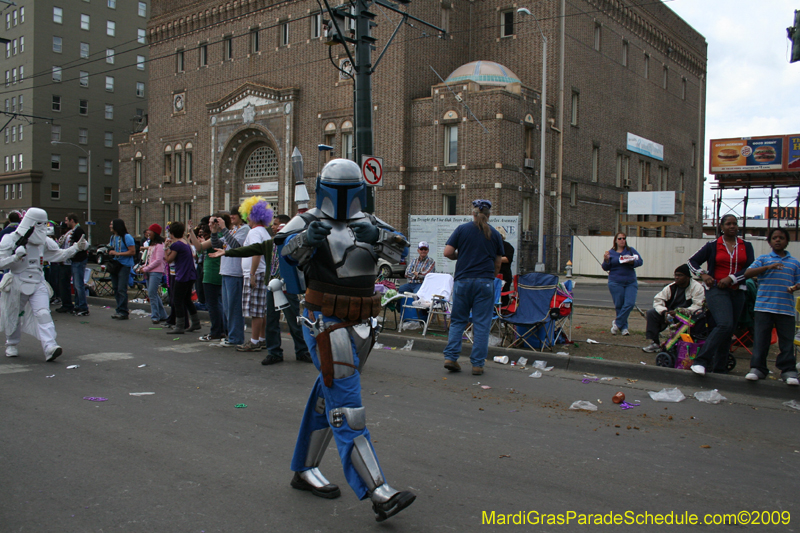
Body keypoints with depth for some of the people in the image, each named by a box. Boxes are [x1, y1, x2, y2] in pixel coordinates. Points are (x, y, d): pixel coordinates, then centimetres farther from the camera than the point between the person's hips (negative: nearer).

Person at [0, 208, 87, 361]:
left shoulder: (43, 241, 6)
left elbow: (59, 254, 14)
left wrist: (77, 247, 3)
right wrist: (16, 257, -29)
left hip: (38, 284, 2)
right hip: (17, 284, -2)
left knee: (43, 314, -16)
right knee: (14, 316, 13)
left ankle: (50, 347, -27)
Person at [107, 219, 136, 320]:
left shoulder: (127, 237, -10)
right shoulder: (112, 237, 16)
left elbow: (132, 252, -15)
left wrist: (117, 253, -18)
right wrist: (110, 252, 4)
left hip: (124, 265, -8)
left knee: (121, 289, -12)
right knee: (116, 288, 8)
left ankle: (123, 312, -9)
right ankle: (119, 310, 15)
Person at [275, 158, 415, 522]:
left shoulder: (368, 225, 9)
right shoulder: (308, 223, -2)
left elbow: (400, 250, -5)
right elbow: (286, 250, -19)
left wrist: (376, 237, -25)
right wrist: (307, 238, -40)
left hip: (360, 326, 6)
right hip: (325, 325, -6)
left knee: (328, 401, 17)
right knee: (347, 410, -10)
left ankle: (304, 471, 33)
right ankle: (379, 494, -12)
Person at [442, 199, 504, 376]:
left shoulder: (462, 229, 2)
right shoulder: (495, 234, 7)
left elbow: (447, 252, -3)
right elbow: (497, 263, 11)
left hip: (463, 280, 0)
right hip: (485, 282, 0)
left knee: (458, 321, 12)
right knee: (482, 324, 3)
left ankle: (450, 357, 6)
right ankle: (478, 363, 5)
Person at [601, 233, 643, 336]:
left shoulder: (631, 250, 8)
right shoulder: (611, 253, 6)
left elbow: (640, 261, 3)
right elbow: (605, 268, 4)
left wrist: (632, 262, -17)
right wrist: (606, 260, -16)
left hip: (631, 282, 1)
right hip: (616, 283, -1)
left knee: (630, 303, -11)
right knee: (619, 305, -1)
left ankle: (617, 323, 1)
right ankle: (623, 327, 12)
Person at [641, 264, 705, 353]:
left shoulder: (697, 287, -6)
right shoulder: (671, 287, 8)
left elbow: (697, 306, -17)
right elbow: (658, 300, 3)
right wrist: (664, 312, -17)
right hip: (670, 314, 5)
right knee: (651, 313, -15)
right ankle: (653, 343, -18)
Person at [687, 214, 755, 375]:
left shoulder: (746, 246, 11)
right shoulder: (713, 245, 4)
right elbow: (692, 261, 7)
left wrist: (731, 278, -12)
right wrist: (703, 274, -9)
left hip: (737, 292, 4)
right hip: (716, 290, -4)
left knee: (728, 331, 5)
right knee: (724, 324, -24)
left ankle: (719, 368, 13)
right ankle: (701, 361, -24)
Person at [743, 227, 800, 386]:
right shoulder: (763, 259, 7)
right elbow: (747, 273, -6)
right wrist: (768, 267, -20)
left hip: (786, 307, 1)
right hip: (764, 306, -1)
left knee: (787, 340, 1)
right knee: (761, 338, 0)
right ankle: (757, 368, 6)